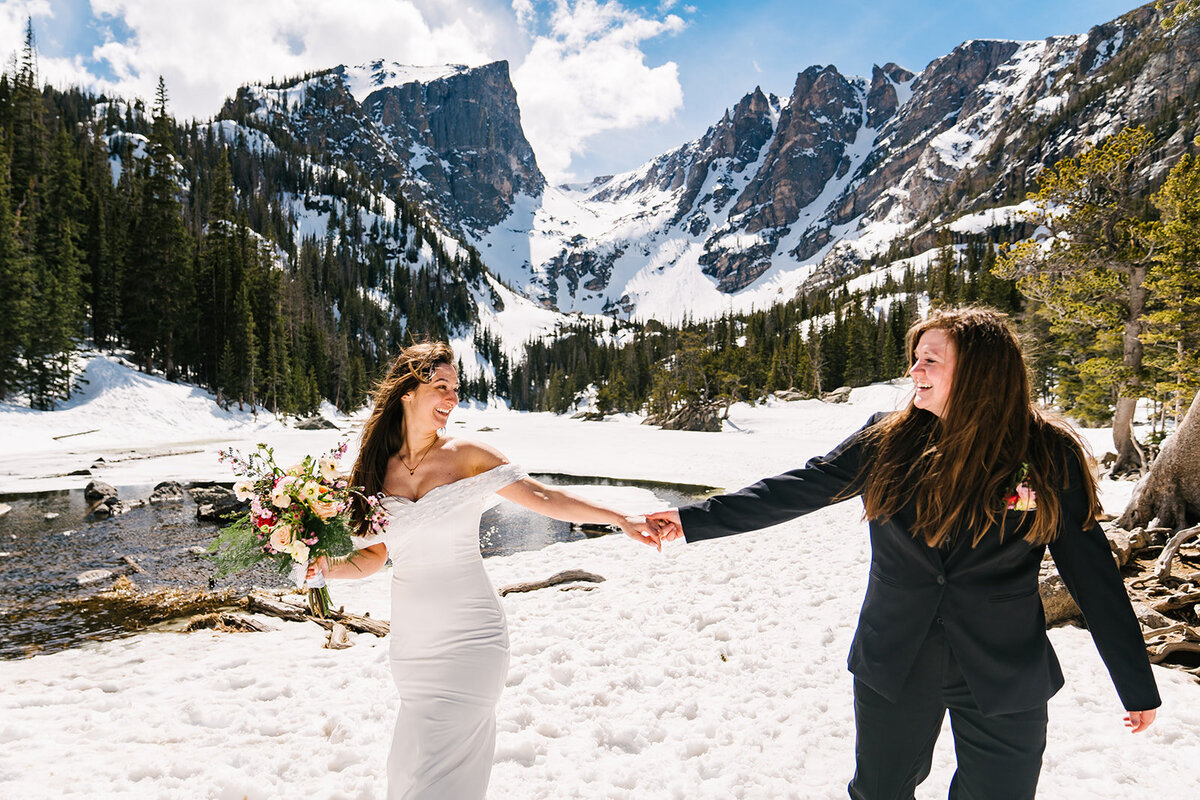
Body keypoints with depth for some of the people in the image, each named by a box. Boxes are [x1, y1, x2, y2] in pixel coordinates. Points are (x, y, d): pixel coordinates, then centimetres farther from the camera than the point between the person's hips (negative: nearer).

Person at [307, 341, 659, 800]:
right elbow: (374, 556, 8)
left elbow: (541, 497, -8)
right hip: (411, 642, 4)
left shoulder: (467, 456, -6)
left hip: (468, 639, -3)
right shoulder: (378, 470, 3)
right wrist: (325, 568, -9)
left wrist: (620, 519, -14)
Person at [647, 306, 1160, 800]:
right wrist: (694, 521, -8)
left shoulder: (1049, 456, -10)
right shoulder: (888, 440, -7)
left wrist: (1138, 686, 2)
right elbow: (795, 489, -6)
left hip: (1005, 686, -1)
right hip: (893, 669, 2)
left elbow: (1093, 575, -4)